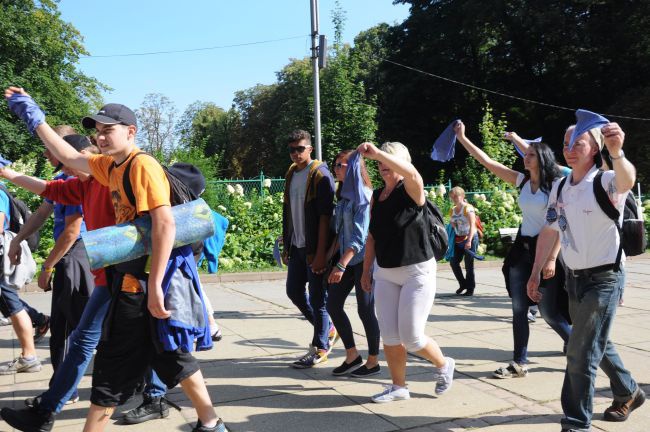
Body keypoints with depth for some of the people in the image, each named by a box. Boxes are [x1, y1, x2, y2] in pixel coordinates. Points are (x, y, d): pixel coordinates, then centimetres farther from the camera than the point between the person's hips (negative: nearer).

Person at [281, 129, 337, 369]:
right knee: (294, 291, 14)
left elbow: (325, 216, -18)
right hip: (297, 246, 8)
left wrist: (321, 253, -22)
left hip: (315, 248, -8)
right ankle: (327, 329, 32)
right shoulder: (291, 174, 12)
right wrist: (286, 245, 16)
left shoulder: (320, 175, -12)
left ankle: (319, 349, 13)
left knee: (317, 297, 0)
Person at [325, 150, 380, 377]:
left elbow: (360, 235, -20)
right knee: (333, 305, 6)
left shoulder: (363, 195, -15)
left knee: (365, 310, 1)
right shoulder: (343, 195, 12)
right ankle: (352, 356, 18)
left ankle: (373, 362, 17)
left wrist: (341, 265, -23)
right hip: (347, 260, 8)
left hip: (363, 260, -8)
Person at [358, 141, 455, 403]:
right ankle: (399, 387, 22)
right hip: (385, 273, 6)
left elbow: (412, 174, -36)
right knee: (389, 337, 4)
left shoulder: (411, 190, -11)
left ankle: (444, 365, 24)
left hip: (417, 271, -6)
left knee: (411, 338, -6)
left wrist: (377, 153, -41)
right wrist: (366, 270, 14)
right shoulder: (377, 196, 8)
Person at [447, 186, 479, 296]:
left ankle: (470, 289, 7)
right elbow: (451, 225, 17)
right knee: (453, 262, 3)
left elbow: (472, 225, -18)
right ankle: (463, 284, 22)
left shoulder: (468, 208, -9)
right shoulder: (452, 210, 11)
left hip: (470, 238, -7)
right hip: (458, 240, 7)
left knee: (468, 265, -4)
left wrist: (469, 240, -27)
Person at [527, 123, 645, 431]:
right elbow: (549, 232, 11)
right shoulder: (559, 187, 3)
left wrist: (617, 153, -63)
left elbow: (627, 179, -41)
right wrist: (535, 273, 10)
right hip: (573, 278, 7)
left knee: (581, 353, -7)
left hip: (603, 278, -7)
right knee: (597, 344, 23)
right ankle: (628, 393, 47)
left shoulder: (605, 182, -17)